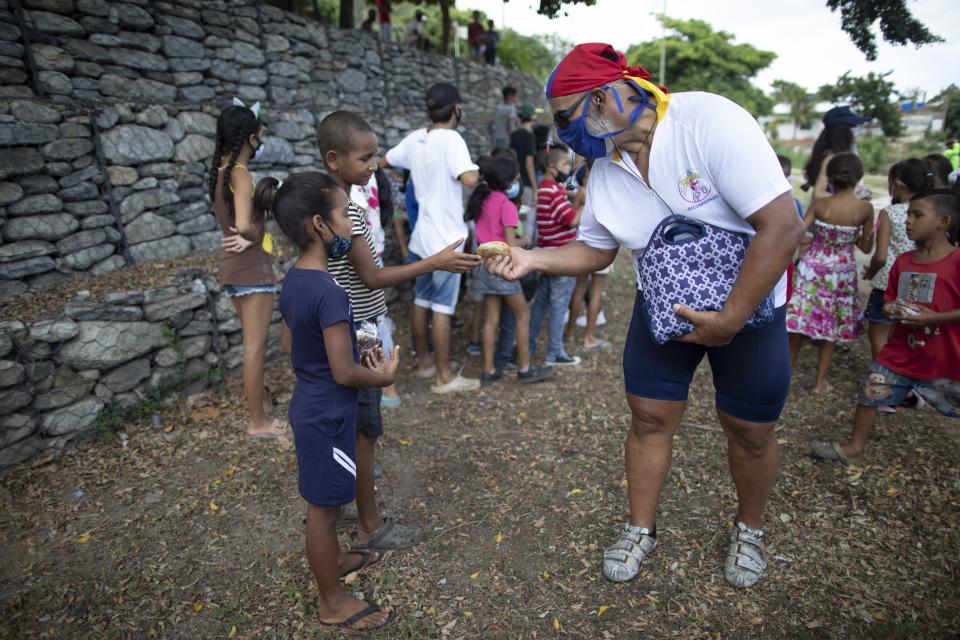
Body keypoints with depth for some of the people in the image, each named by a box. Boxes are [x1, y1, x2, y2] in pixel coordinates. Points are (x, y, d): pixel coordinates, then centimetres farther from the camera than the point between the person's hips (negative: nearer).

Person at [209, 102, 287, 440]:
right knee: (256, 345, 0)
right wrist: (257, 237, -13)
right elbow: (243, 225, -32)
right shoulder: (240, 174, -17)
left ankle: (259, 396, 41)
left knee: (252, 341, 23)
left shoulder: (220, 171, 8)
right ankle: (258, 422, 10)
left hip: (231, 264, 9)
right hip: (252, 266, -9)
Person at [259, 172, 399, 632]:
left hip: (309, 405, 9)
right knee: (324, 506, 10)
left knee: (322, 503, 27)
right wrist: (385, 375, -6)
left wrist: (357, 356, 11)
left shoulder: (293, 279, 0)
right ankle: (333, 602, 30)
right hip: (328, 414, -9)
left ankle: (333, 559, 49)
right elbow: (345, 373, -25)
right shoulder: (328, 292, -28)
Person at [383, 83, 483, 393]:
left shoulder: (414, 138, 5)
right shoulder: (451, 139, -16)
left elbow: (383, 162, 17)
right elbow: (469, 179, -29)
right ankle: (444, 377, 7)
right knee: (443, 307, -2)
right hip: (446, 239, -8)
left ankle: (424, 361, 30)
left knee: (422, 301, 15)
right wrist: (477, 171, -7)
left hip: (423, 236, 8)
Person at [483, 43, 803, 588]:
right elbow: (596, 250, 4)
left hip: (748, 300, -4)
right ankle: (641, 530, 29)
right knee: (650, 417, 6)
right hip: (665, 302, 4)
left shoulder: (709, 120, -27)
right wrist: (533, 258, -13)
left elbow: (782, 225, -28)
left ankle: (749, 529, 37)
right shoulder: (606, 167, -7)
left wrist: (730, 321, -25)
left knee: (751, 430, 7)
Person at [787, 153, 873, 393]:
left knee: (802, 317, 12)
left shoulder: (819, 205, -11)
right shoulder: (865, 208, -9)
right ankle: (821, 381, 19)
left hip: (813, 267, 0)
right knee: (833, 325, 12)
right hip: (842, 272, 0)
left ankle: (789, 368, 24)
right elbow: (866, 247, 1)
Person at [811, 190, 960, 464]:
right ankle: (854, 448, 23)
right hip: (899, 353, 5)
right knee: (869, 393, 8)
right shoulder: (903, 261, 3)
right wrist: (890, 308, -8)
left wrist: (934, 318, -25)